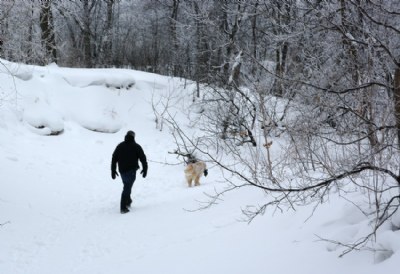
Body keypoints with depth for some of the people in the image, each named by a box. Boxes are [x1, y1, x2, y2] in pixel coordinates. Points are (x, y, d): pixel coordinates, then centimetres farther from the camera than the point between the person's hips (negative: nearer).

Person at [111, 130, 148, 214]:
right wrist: (145, 169, 5)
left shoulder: (119, 146, 7)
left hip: (122, 170, 4)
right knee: (127, 188, -5)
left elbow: (114, 159, 7)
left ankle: (128, 201, 37)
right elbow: (143, 158, -4)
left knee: (127, 186, 25)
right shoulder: (136, 147, -3)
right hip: (131, 170, -4)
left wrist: (113, 171, 12)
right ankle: (123, 207, -9)